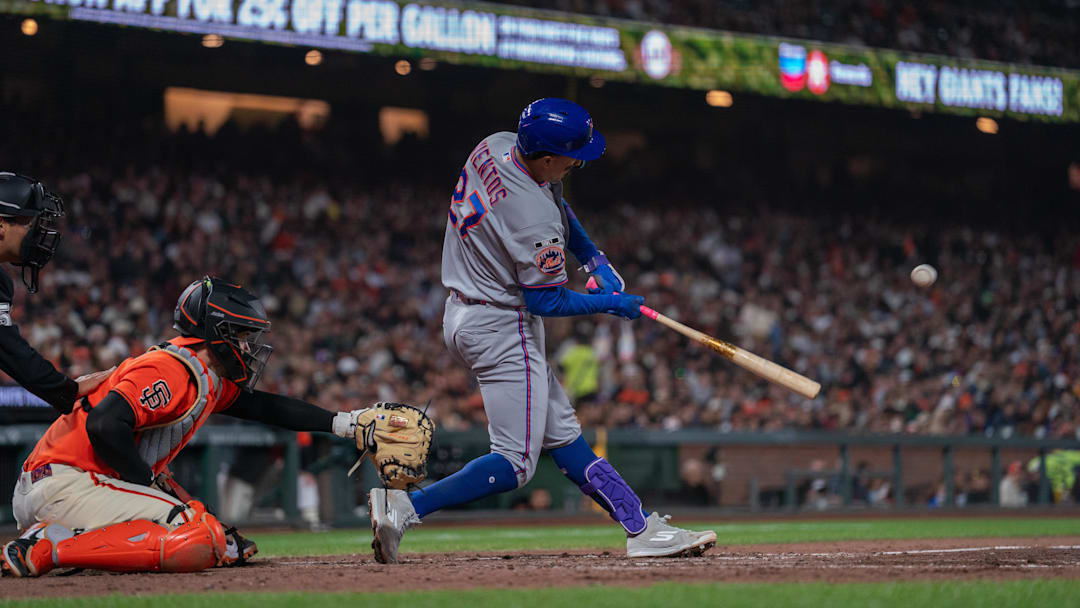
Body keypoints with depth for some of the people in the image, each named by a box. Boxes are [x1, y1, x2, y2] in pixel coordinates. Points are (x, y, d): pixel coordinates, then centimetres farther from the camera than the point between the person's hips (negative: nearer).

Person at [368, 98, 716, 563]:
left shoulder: (495, 146, -3)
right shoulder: (536, 221, -29)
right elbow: (545, 302, -17)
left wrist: (592, 258, 9)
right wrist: (611, 304, -2)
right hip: (502, 330, -10)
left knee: (561, 434, 11)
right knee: (515, 463, -6)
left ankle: (641, 527, 16)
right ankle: (406, 506, -16)